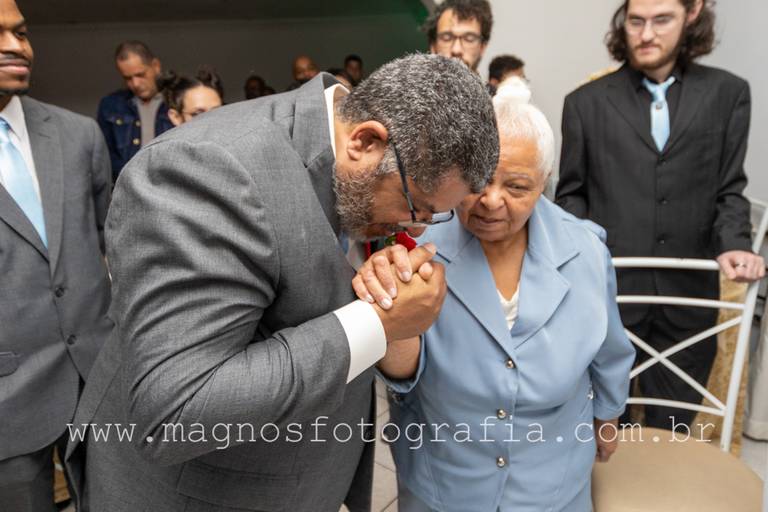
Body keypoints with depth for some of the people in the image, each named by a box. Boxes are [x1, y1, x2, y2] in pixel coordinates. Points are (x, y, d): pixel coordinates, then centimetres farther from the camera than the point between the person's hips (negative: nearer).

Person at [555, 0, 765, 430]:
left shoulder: (728, 93, 7)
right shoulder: (586, 102, 4)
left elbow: (729, 189, 8)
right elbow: (573, 193, 7)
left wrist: (733, 243, -10)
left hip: (688, 295, 1)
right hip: (607, 290, -1)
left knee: (672, 428, 16)